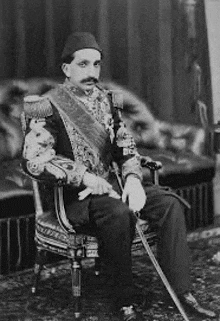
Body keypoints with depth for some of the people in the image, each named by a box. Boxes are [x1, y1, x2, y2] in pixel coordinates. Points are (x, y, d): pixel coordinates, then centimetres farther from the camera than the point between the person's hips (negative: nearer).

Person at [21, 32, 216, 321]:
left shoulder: (107, 99, 11)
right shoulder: (49, 107, -8)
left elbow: (126, 147, 13)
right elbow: (34, 161, -18)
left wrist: (133, 178, -8)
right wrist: (85, 178, -22)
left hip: (110, 184, 7)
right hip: (73, 194, -6)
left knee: (170, 202, -14)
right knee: (119, 213, -36)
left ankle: (182, 293, -13)